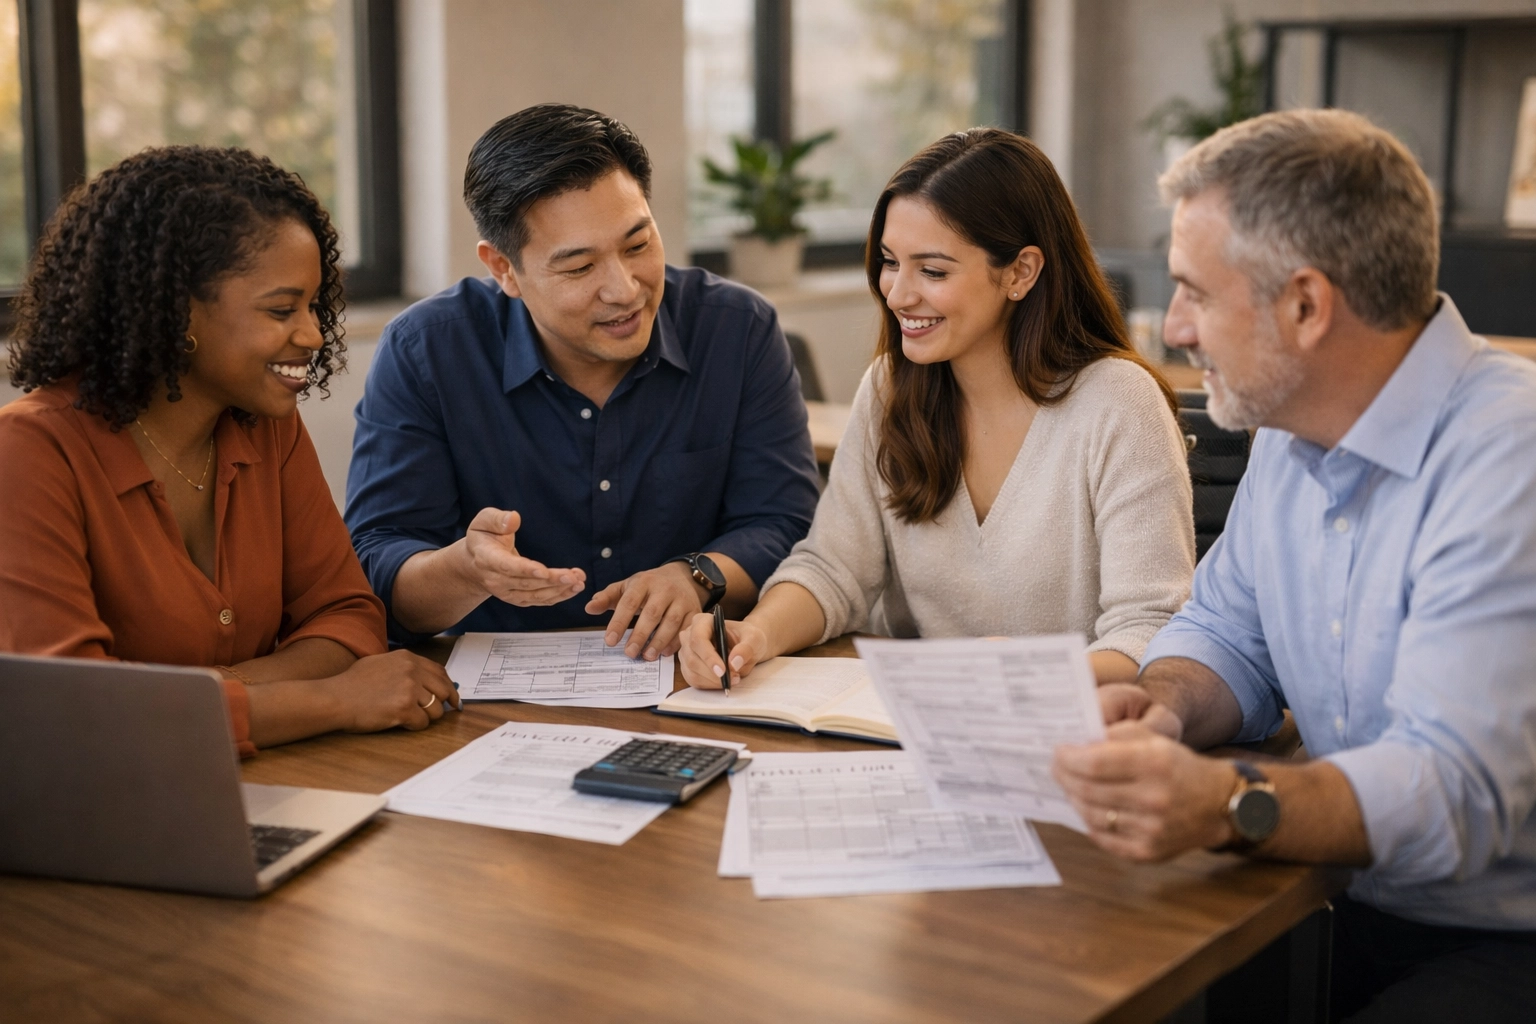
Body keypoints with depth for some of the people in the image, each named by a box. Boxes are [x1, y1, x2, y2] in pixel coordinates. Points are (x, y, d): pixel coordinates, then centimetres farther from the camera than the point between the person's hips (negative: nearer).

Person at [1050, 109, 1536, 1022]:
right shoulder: (1293, 433, 7)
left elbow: (1458, 784, -29)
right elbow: (1228, 637, 16)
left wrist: (1230, 806, -45)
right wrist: (1164, 707, -7)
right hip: (1356, 916, 7)